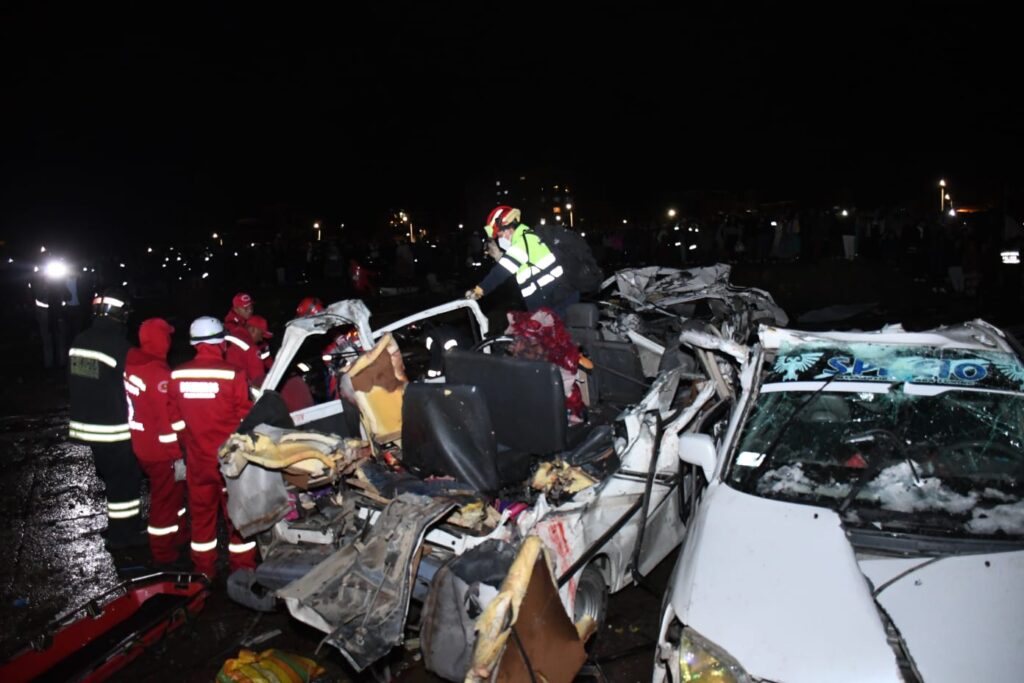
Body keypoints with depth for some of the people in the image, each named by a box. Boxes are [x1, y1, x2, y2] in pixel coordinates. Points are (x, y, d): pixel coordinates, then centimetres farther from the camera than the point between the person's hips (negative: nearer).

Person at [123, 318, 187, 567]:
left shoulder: (130, 364, 0)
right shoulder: (159, 374, -26)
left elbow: (138, 404, 10)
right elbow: (169, 419, -24)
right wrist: (178, 456, -16)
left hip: (141, 445, 9)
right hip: (161, 451, -9)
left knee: (171, 492, 25)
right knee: (166, 499, 8)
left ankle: (177, 536, 43)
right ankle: (164, 553, 23)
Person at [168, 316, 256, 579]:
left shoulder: (177, 375, -5)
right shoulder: (233, 374, -17)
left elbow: (175, 419, 5)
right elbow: (245, 419, -11)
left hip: (197, 459, 4)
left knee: (201, 514, 17)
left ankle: (204, 572, 29)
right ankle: (243, 570, 19)